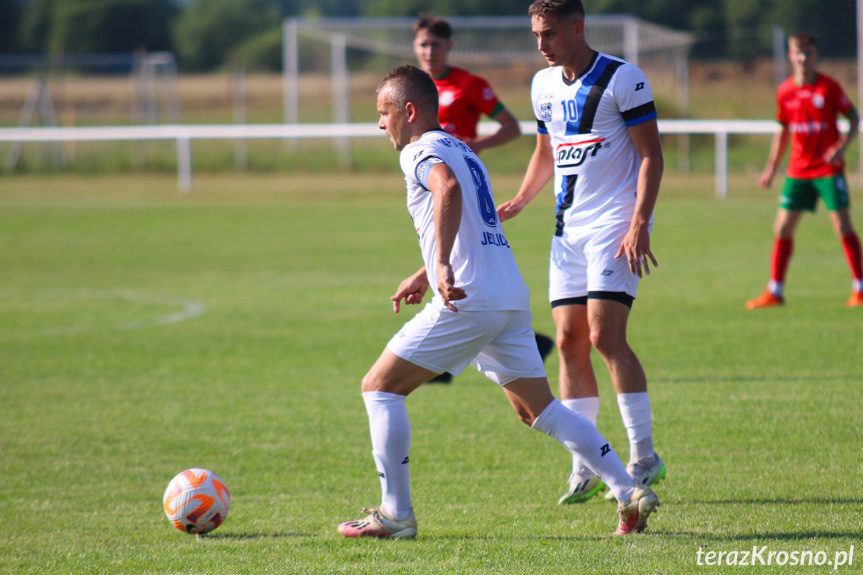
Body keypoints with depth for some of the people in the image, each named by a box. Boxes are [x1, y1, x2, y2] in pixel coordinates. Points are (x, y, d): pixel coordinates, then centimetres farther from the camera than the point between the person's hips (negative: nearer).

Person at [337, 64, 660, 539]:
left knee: (379, 387, 1)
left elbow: (448, 188, -28)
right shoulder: (462, 151, 25)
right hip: (512, 298, 9)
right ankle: (630, 493, 3)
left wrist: (443, 265, -35)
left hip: (468, 302, -9)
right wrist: (425, 275, 45)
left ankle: (395, 513, -2)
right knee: (538, 410, 12)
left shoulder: (421, 152, -4)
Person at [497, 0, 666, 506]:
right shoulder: (544, 85, 12)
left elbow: (651, 156, -9)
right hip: (569, 230, 7)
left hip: (616, 225, -7)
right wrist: (519, 203, 10)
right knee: (570, 341, 1)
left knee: (605, 336, -16)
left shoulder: (622, 79, -8)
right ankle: (585, 468, 4)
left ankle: (644, 455, -9)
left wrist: (639, 226, -18)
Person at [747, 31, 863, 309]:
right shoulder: (785, 91, 4)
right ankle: (774, 291, 11)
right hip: (798, 170, 4)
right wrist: (771, 167, 15)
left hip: (829, 169, -4)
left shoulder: (829, 87, -8)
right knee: (782, 227, 2)